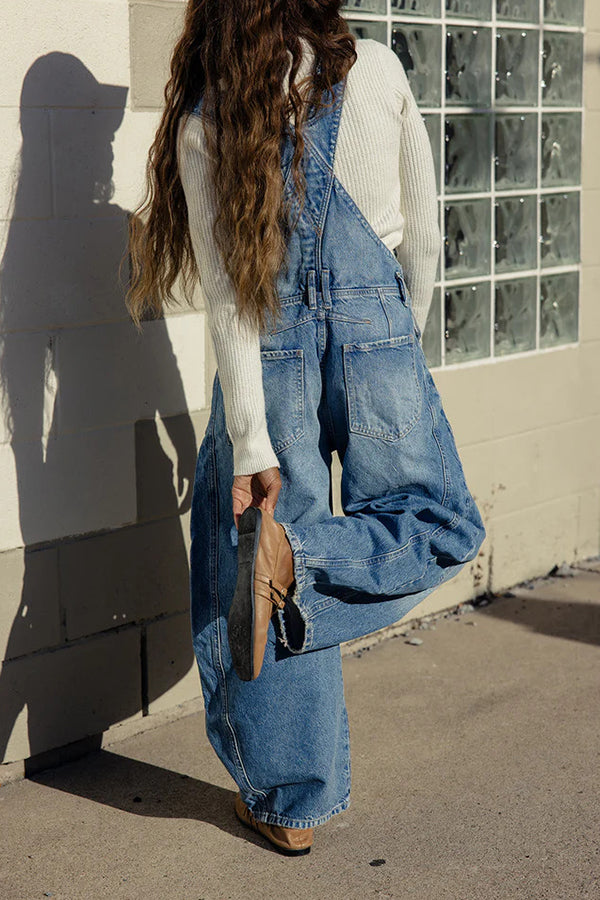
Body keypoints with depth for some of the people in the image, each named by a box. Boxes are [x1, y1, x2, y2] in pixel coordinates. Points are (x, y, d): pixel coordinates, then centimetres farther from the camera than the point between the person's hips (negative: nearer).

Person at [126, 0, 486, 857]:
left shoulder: (204, 122, -5)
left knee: (259, 589, 10)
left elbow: (226, 295, -9)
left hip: (272, 352, 1)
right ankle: (299, 557, -13)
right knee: (438, 522, 19)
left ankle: (291, 803, 17)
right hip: (374, 331, 0)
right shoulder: (379, 70, -2)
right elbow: (422, 238, 2)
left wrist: (250, 442, -8)